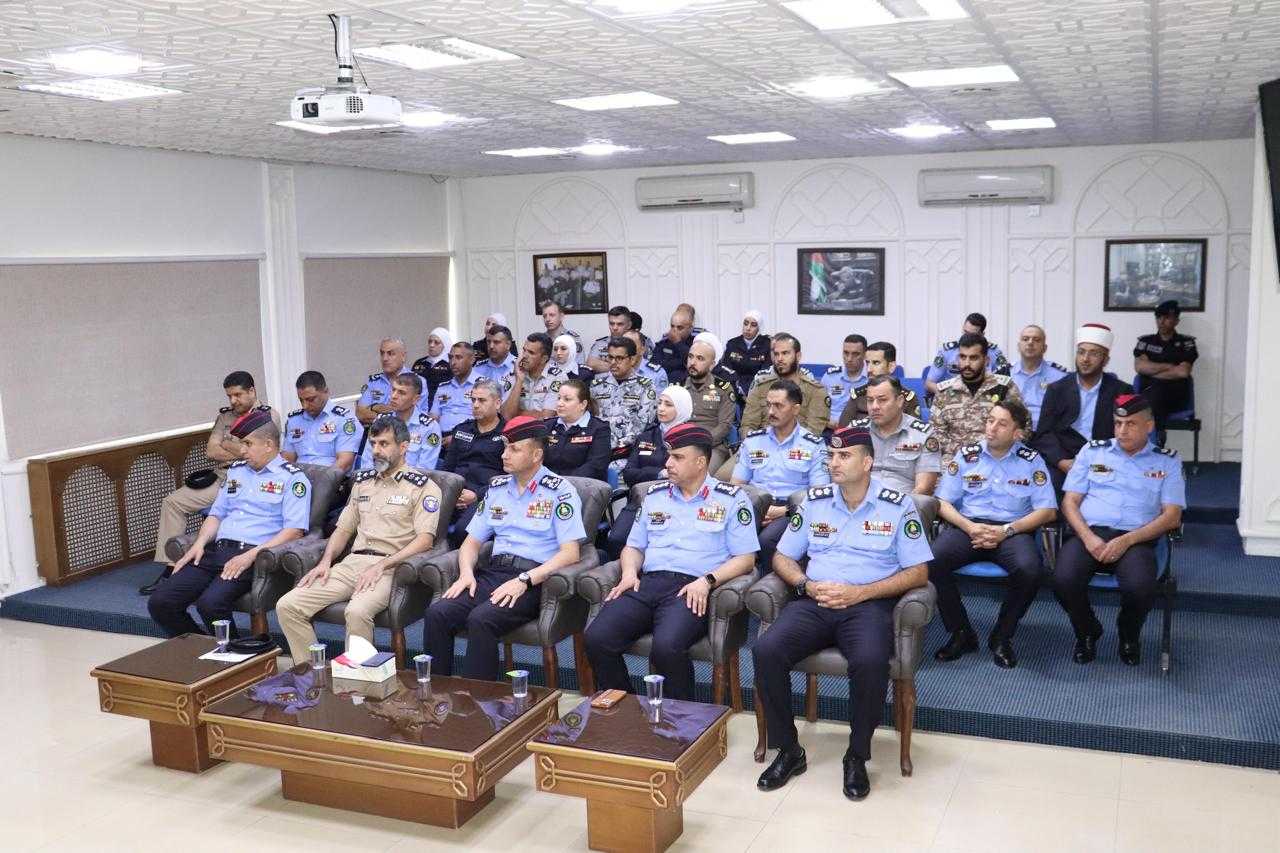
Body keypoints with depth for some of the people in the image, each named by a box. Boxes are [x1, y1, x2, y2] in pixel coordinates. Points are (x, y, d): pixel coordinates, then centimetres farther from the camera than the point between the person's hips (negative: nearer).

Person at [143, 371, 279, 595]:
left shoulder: (268, 414, 0)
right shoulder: (225, 415, 19)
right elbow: (211, 451, 6)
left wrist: (226, 444, 0)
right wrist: (241, 451, -5)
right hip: (220, 478, 7)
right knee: (172, 502, -5)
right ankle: (169, 567, -5)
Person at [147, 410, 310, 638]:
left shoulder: (292, 478, 0)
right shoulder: (236, 470, 24)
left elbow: (295, 530, -9)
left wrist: (251, 555, -18)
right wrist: (200, 543, 4)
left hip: (252, 555, -7)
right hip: (216, 550, 7)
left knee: (210, 604, -31)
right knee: (160, 602, -9)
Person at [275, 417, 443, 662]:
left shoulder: (423, 487, 1)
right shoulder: (363, 481, 23)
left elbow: (425, 539, -9)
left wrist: (381, 566, -18)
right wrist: (326, 562, 5)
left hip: (390, 567, -6)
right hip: (352, 562, 7)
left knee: (357, 611, -37)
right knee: (287, 606, -11)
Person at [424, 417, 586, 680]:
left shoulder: (560, 492, -2)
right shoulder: (497, 487, 17)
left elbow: (570, 553, -10)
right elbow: (472, 541, 20)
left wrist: (524, 581, -19)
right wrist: (466, 573, -1)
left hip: (534, 579, -6)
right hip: (493, 572, 6)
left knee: (481, 619, -31)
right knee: (437, 613, -19)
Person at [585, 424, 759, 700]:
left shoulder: (731, 499, 7)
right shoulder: (655, 495, 22)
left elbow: (745, 558, 2)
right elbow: (634, 546, 26)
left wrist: (707, 581, -13)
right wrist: (630, 573, 4)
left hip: (692, 588, -5)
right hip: (647, 583, 5)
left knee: (666, 647, -34)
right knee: (597, 637, -21)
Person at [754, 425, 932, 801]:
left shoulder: (898, 506, 3)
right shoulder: (814, 501, 13)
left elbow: (918, 573, 1)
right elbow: (782, 557, 17)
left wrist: (859, 593, -11)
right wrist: (806, 585, -6)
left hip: (868, 603, -3)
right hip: (814, 601, 3)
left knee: (870, 662, -36)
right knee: (766, 650, -26)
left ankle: (857, 757, -12)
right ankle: (788, 750, -8)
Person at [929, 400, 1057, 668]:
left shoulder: (1031, 460, 8)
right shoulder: (966, 455, 11)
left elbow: (1048, 510, 2)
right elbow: (944, 503, 8)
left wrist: (1006, 531, -12)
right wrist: (970, 527, -11)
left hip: (1012, 530, -1)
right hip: (967, 526, 1)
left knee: (1030, 569, -35)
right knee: (930, 561, -30)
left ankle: (1002, 637, -8)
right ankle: (961, 634, -9)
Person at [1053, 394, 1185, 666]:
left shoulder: (1167, 461, 13)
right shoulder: (1092, 451, 16)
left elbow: (1172, 516, 3)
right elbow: (1069, 502, 11)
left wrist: (1126, 541, -12)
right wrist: (1088, 537, -9)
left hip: (1135, 539, -1)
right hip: (1088, 533, 1)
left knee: (1140, 589, -33)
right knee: (1064, 580, -30)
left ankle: (1129, 637, 5)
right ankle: (1087, 633, 4)